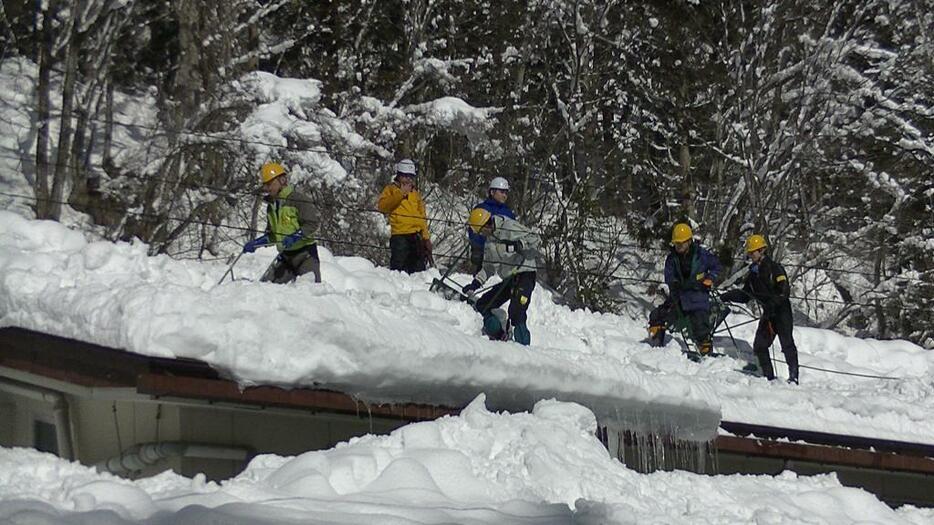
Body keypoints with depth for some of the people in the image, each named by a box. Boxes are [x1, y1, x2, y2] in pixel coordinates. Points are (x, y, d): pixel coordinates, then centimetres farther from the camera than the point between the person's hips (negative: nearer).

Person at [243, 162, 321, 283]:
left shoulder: (298, 199, -10)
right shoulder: (271, 205, 14)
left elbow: (310, 225, -17)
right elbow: (271, 233, 23)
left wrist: (295, 237, -31)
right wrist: (257, 242, 8)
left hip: (305, 252, -7)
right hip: (285, 256, 7)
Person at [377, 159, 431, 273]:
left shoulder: (416, 193, 24)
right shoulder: (391, 189, 11)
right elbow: (382, 206, -6)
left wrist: (426, 238, 12)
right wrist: (400, 194, -11)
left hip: (417, 236, 5)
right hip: (399, 235, -5)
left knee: (418, 270, 5)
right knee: (398, 268, -14)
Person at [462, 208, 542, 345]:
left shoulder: (510, 227, -8)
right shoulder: (488, 241, 16)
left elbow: (536, 240, -12)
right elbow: (488, 267, 22)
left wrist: (519, 245, -29)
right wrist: (475, 283, 9)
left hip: (525, 274, -9)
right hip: (508, 279, 9)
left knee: (516, 314, -21)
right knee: (482, 305, 4)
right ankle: (500, 338, 7)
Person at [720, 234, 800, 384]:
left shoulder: (774, 268, -8)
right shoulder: (753, 273, 13)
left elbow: (785, 291, -17)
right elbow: (745, 295, 18)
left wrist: (773, 302, -31)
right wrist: (730, 296, 2)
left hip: (782, 311, -7)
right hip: (768, 313, 7)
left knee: (787, 344, -13)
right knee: (759, 345, 1)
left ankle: (793, 376, -11)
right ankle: (769, 377, 7)